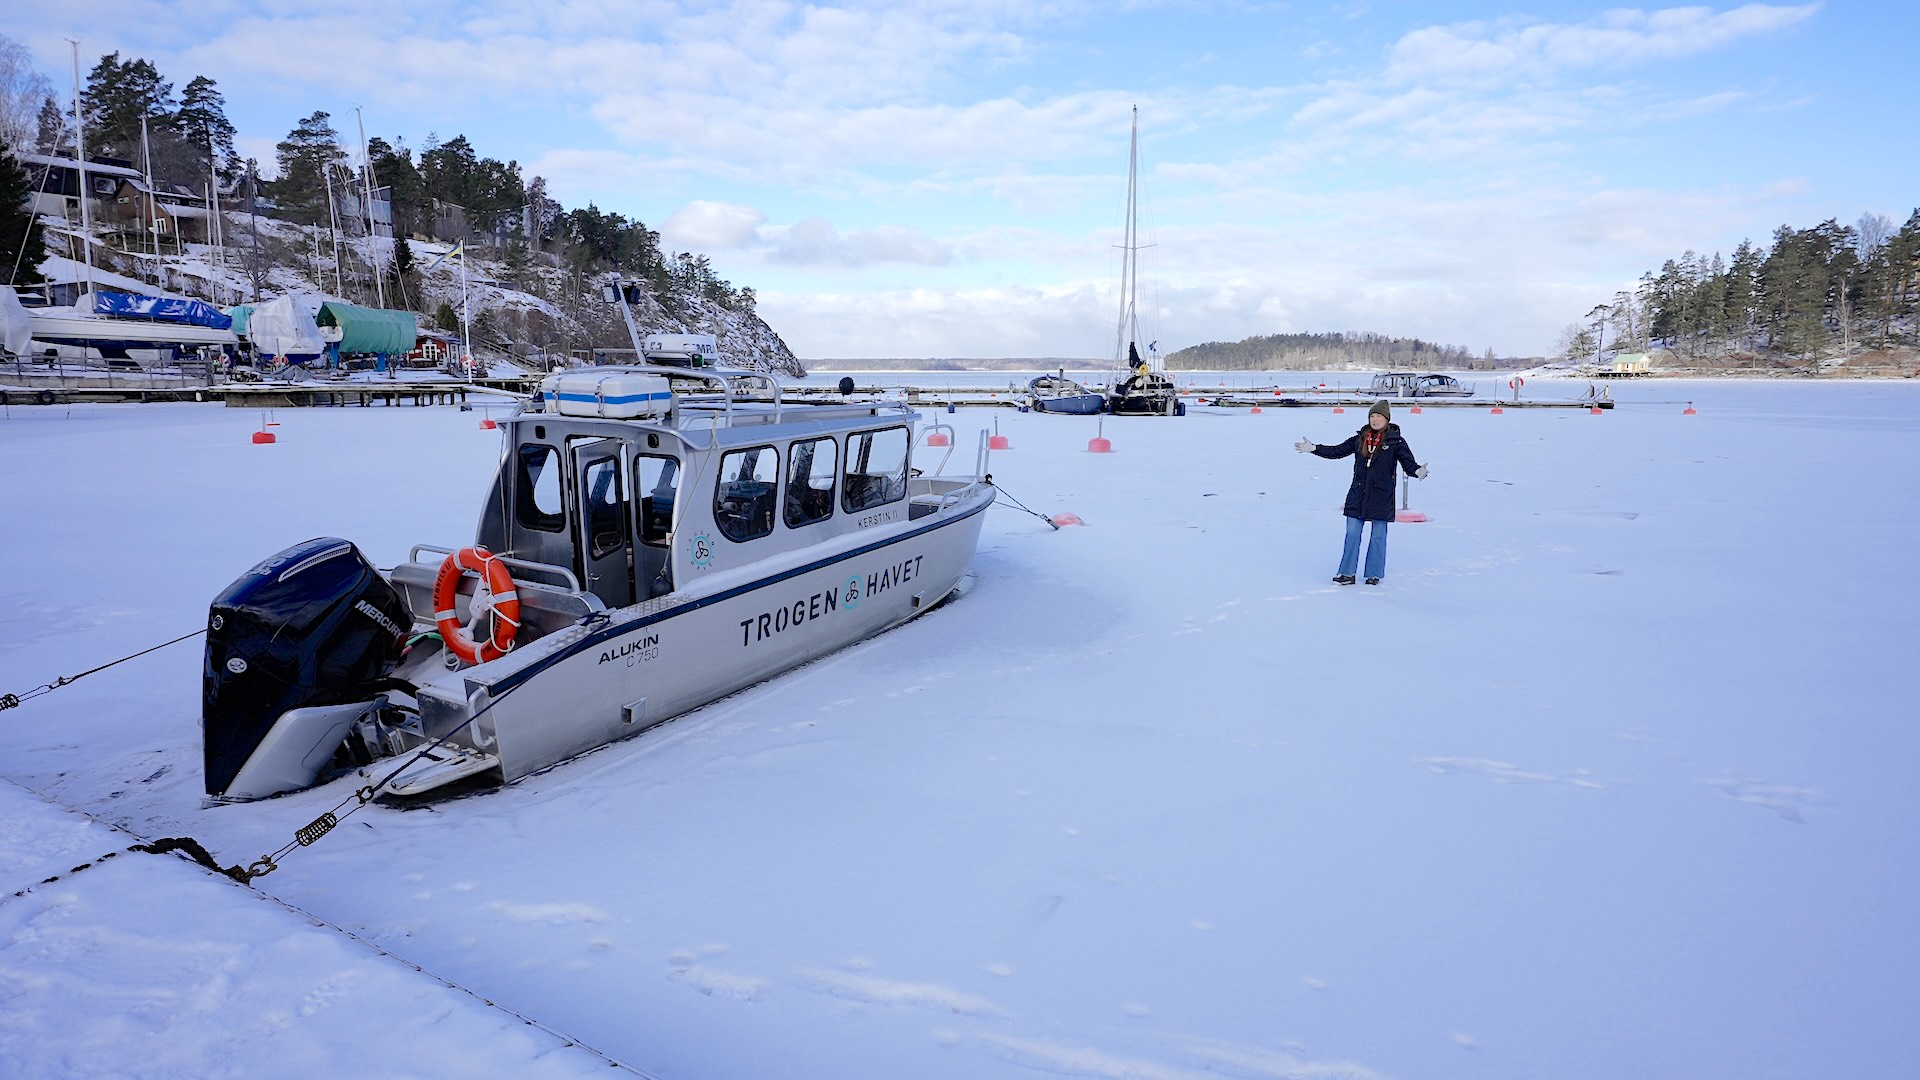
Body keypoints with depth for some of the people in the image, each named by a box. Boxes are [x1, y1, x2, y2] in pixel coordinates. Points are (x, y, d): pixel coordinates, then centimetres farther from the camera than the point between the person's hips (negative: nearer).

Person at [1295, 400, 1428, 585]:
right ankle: (1347, 573, 11)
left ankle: (1374, 574, 19)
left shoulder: (1396, 441, -5)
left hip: (1382, 496, -3)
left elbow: (1409, 463, -10)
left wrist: (1418, 471, -31)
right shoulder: (1360, 438, 5)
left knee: (1378, 536, 7)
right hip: (1358, 494, 3)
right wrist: (1314, 448, 3)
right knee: (1352, 534, 5)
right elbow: (1337, 451, 10)